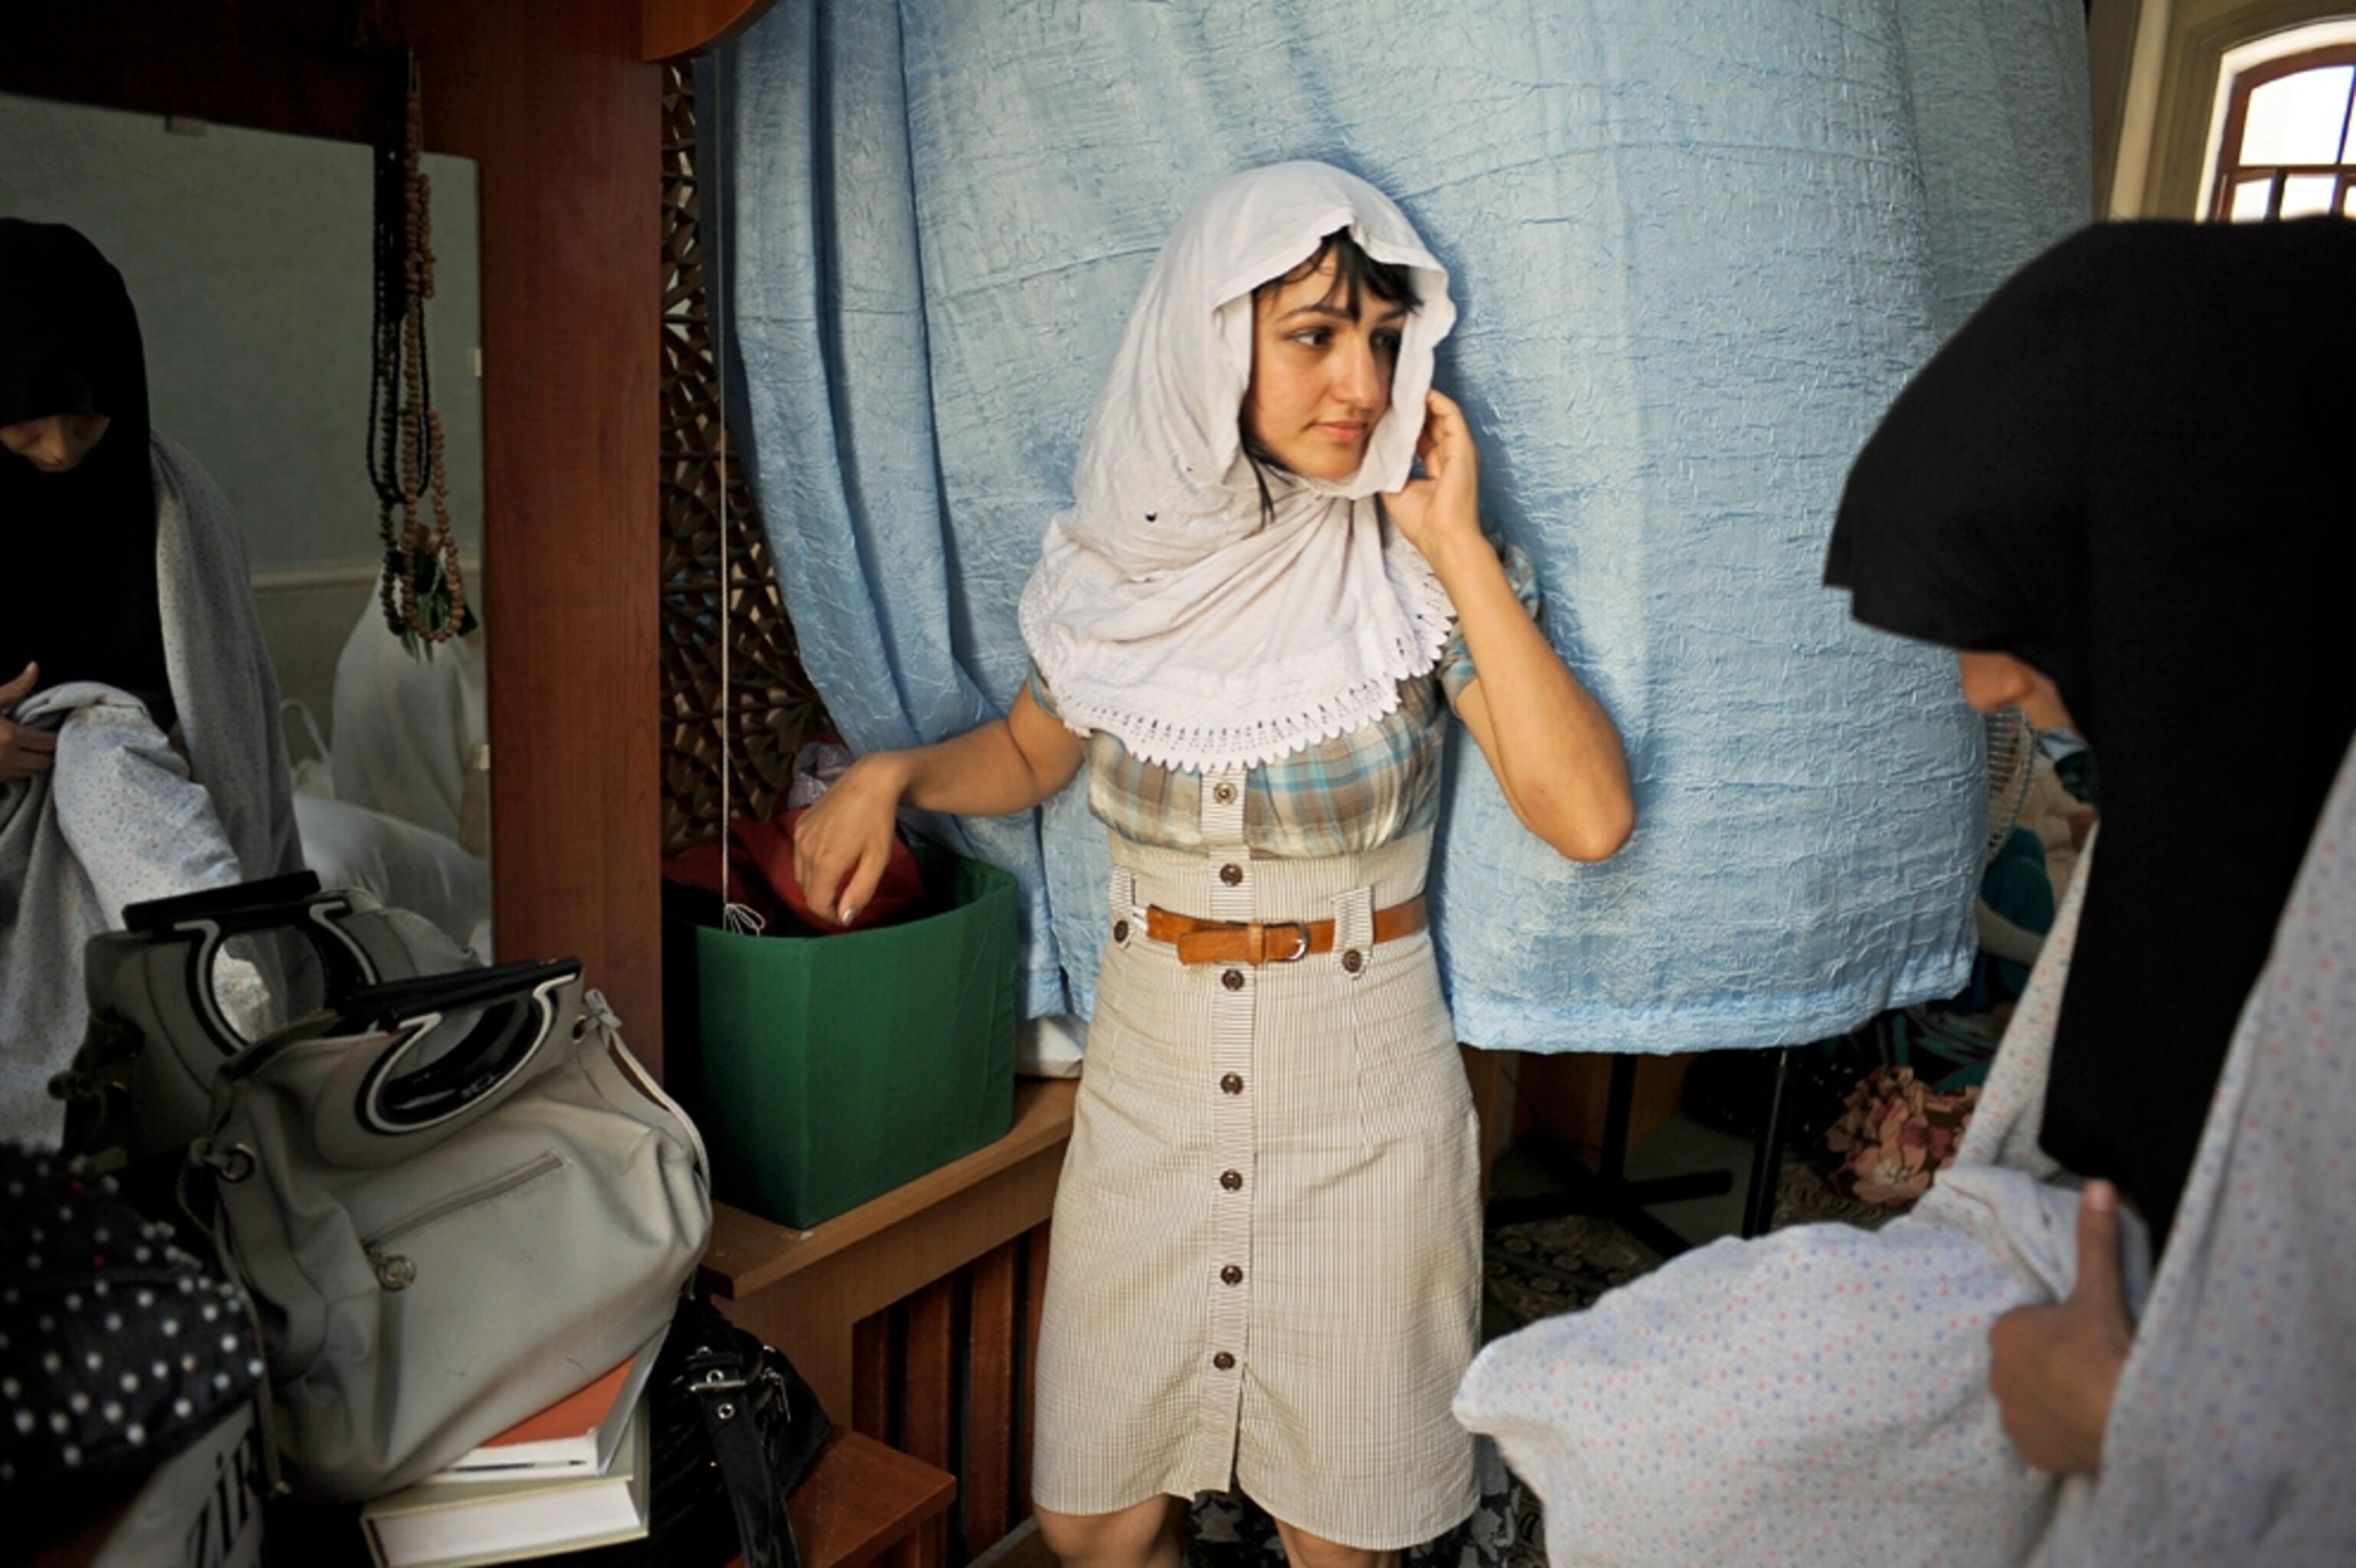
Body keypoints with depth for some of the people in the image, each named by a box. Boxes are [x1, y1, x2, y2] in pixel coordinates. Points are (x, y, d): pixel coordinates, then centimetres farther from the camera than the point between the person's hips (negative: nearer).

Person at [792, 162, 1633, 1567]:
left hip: (1362, 1095, -2)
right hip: (1152, 1079, 2)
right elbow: (1031, 753, 14)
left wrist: (1462, 550, -22)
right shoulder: (1124, 562, -4)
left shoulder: (1416, 569, -10)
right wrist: (890, 774, -5)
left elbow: (1589, 817, -22)